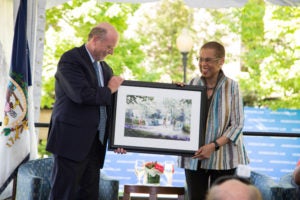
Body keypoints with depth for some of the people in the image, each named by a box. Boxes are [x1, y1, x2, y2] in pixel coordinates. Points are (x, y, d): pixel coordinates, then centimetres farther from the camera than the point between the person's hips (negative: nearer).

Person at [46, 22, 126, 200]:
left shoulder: (105, 69, 17)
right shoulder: (71, 59, -8)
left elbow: (109, 107, 18)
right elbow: (82, 95, -22)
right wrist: (109, 90, -6)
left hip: (95, 143, 8)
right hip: (72, 141, -8)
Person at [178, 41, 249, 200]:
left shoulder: (231, 86, -3)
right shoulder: (194, 83, 6)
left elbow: (237, 124, -6)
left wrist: (214, 145, -16)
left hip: (223, 158, -2)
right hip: (194, 156, 3)